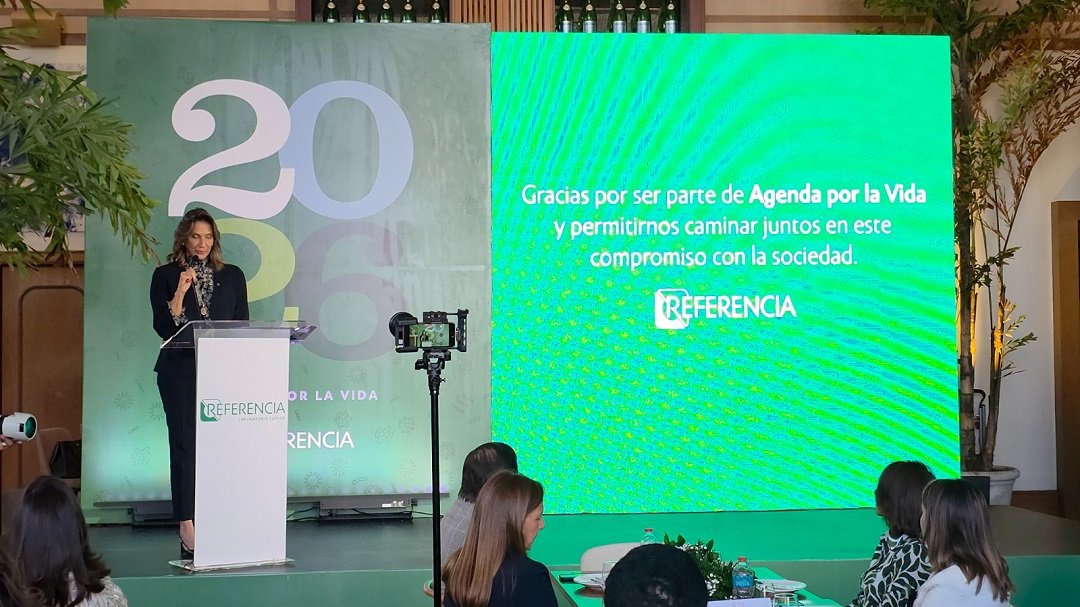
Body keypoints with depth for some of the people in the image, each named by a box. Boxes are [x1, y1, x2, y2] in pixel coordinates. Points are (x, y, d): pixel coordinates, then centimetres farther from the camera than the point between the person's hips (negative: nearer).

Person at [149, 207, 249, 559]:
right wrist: (180, 291, -13)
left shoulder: (232, 276, 13)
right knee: (185, 444, -7)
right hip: (181, 371, -2)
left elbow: (242, 326, 13)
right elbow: (163, 328, -2)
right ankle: (187, 526, -7)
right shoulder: (166, 276, 6)